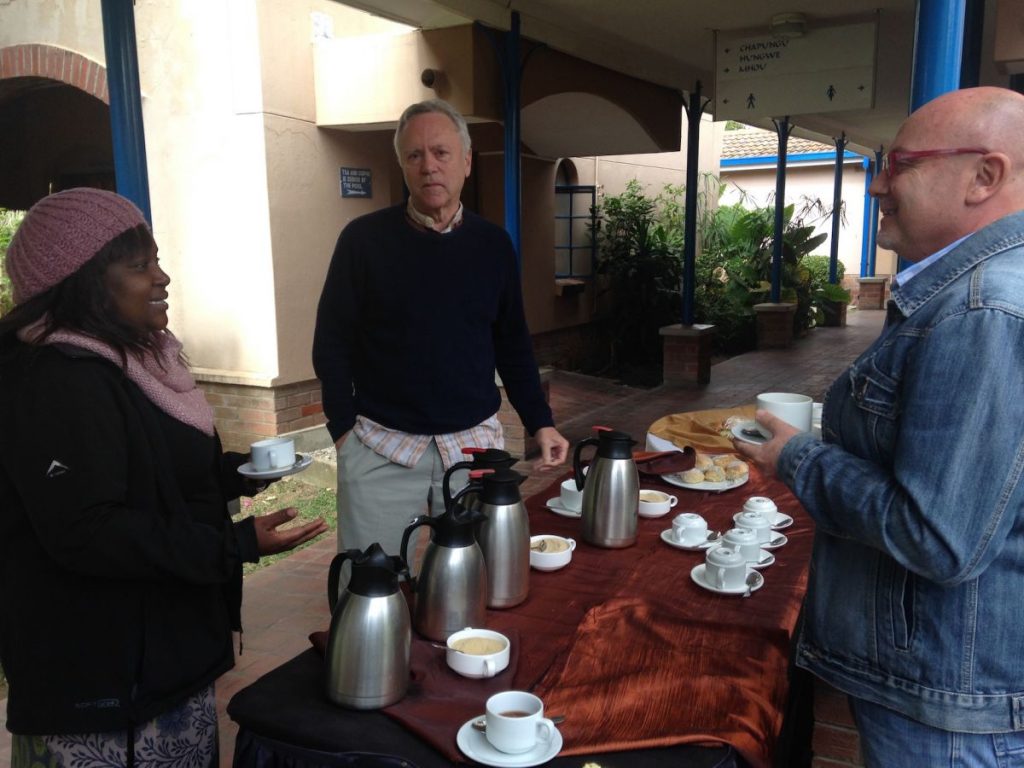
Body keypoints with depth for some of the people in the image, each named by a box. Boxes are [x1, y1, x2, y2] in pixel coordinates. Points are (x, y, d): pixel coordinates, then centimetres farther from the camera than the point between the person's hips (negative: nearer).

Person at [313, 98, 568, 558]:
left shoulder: (492, 244, 5)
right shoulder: (365, 239, -3)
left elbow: (513, 345, 11)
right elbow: (331, 343, 0)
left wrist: (540, 422, 5)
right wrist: (344, 429, -6)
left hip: (474, 443, 2)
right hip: (380, 447, -2)